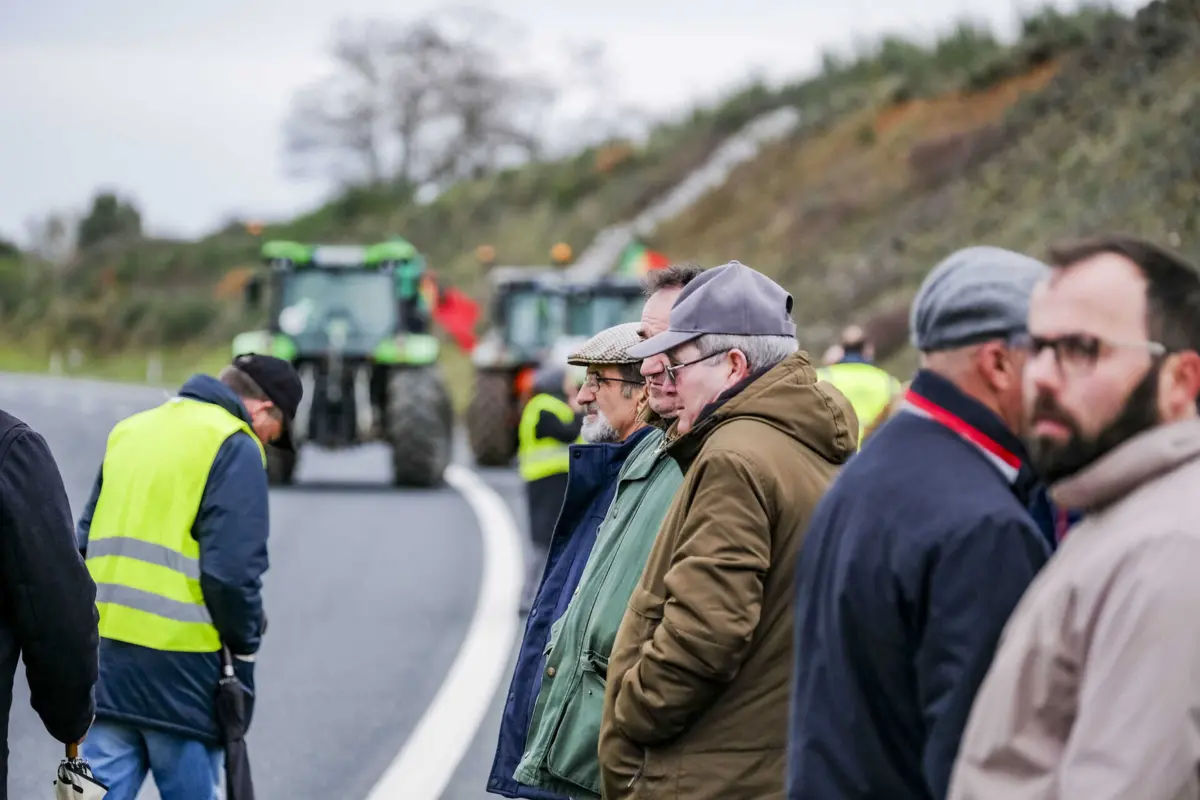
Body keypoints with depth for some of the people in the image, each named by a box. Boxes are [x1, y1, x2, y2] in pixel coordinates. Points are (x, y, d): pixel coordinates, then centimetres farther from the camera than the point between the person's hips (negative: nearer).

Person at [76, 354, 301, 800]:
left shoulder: (129, 431, 18)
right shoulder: (236, 449, -7)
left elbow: (87, 541, 20)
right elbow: (232, 570, -15)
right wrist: (245, 648, -2)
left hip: (104, 650, 6)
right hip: (178, 661, -6)